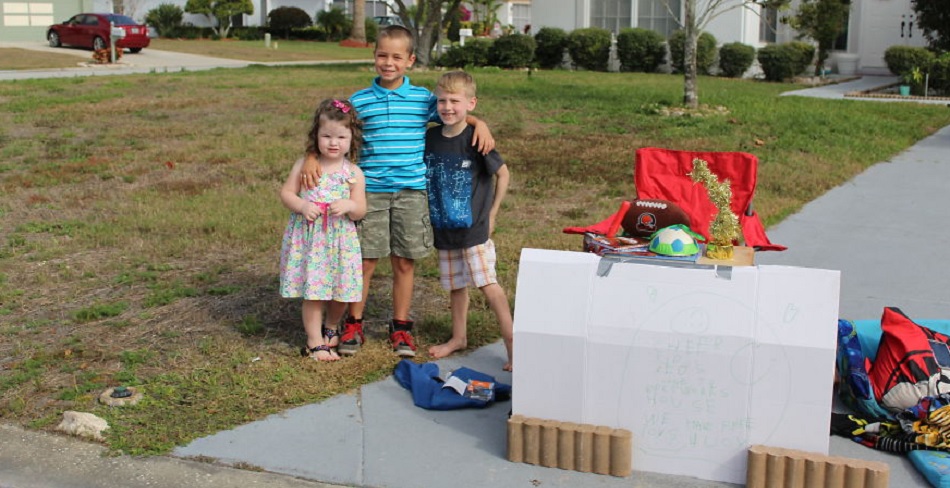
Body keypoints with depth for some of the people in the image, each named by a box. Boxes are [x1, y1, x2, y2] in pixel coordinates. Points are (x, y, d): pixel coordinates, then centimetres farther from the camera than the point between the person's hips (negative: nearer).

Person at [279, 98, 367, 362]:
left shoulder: (353, 173, -1)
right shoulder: (304, 165, -1)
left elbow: (360, 211, -1)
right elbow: (286, 192, 3)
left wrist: (349, 206, -23)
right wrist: (302, 206, -16)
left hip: (340, 240, 1)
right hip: (309, 238, -1)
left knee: (341, 291, 10)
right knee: (313, 293, -1)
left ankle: (331, 329, 38)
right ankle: (315, 343, 11)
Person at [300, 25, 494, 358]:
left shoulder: (423, 99, 3)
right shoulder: (359, 101, 1)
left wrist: (480, 124, -9)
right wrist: (311, 158, -18)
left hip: (411, 192, 1)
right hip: (371, 190, -1)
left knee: (405, 262, 8)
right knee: (365, 260, 3)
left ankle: (400, 327, 22)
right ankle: (353, 325, 19)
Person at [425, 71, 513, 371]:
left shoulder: (476, 139, -12)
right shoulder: (430, 138, 2)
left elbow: (503, 173, -4)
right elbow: (425, 177, 16)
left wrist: (492, 214, -3)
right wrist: (430, 215, 10)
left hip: (474, 226, -5)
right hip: (444, 228, 5)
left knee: (487, 284, -10)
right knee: (455, 285, 17)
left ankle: (512, 342, -6)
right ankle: (459, 337, 31)